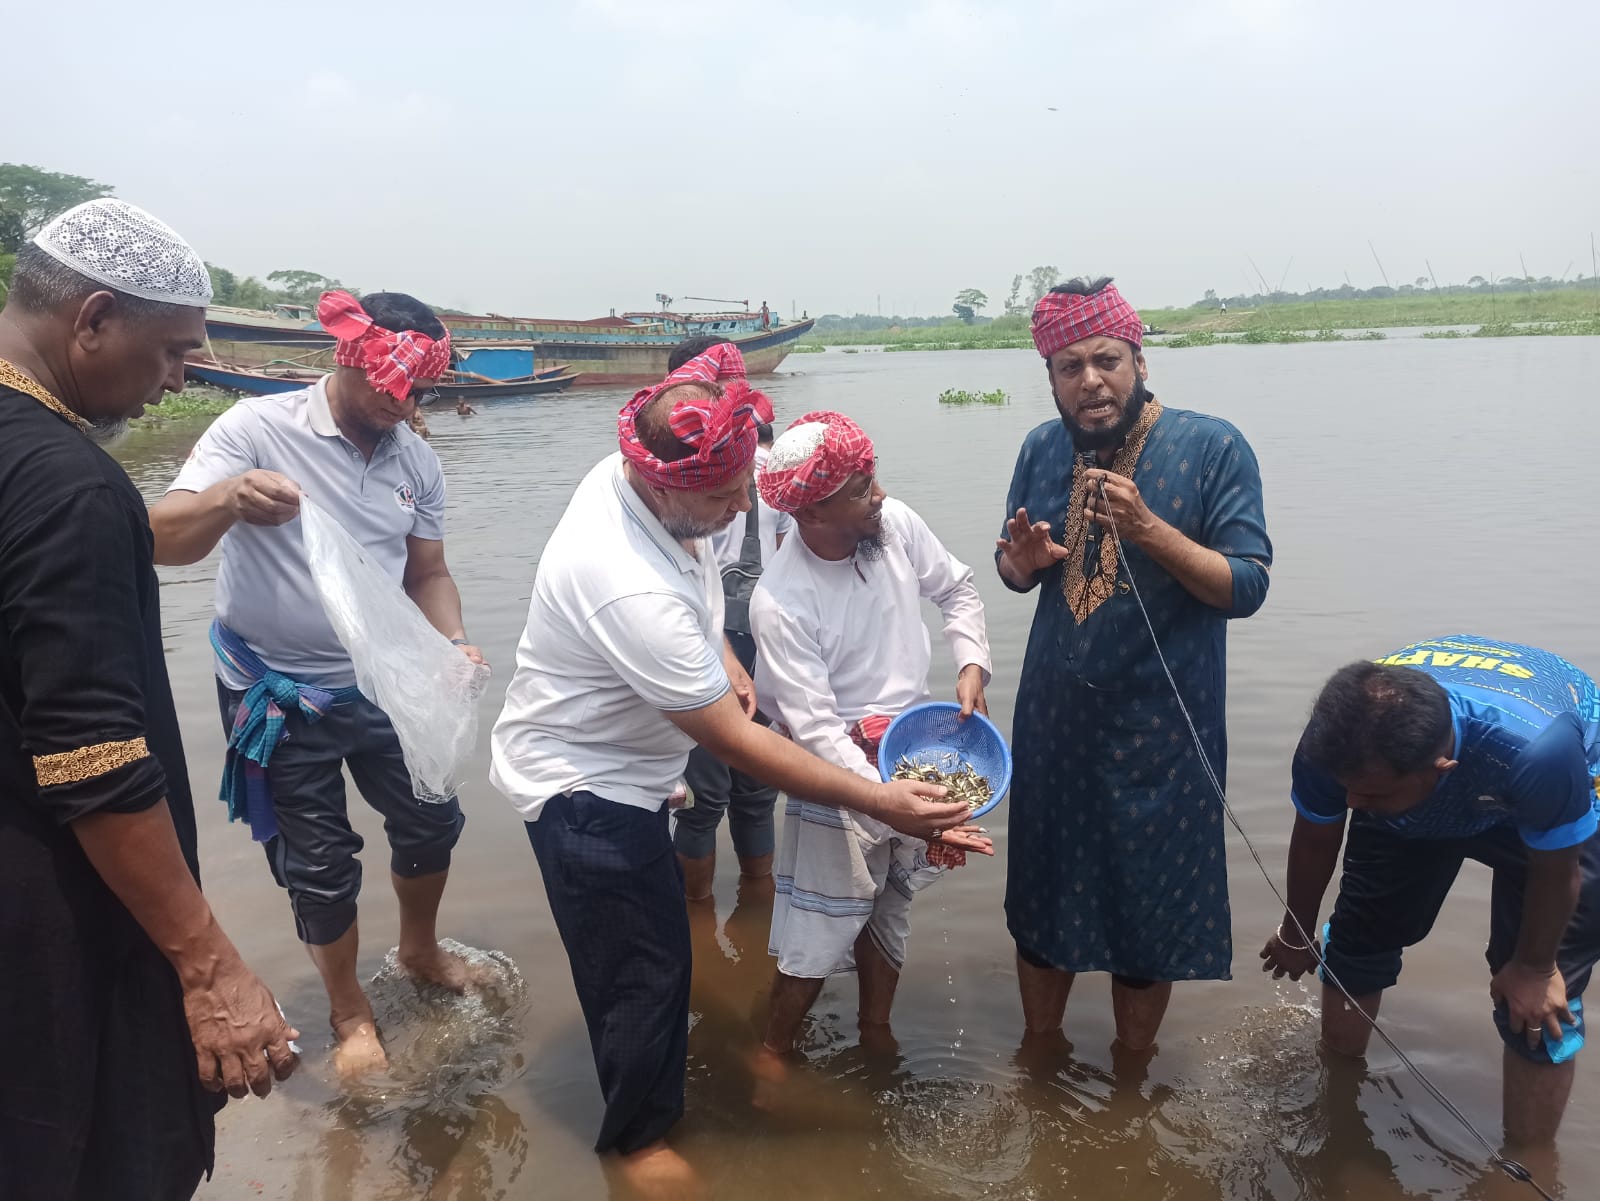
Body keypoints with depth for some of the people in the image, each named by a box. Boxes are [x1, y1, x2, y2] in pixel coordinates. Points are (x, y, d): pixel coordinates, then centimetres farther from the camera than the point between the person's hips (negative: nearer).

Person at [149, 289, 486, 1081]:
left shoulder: (418, 461, -2)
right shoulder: (255, 429, -17)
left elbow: (427, 574, 6)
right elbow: (164, 541, -23)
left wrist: (452, 642, -15)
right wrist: (228, 500, -45)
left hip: (379, 683, 5)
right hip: (278, 696, -4)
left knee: (432, 821, 14)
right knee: (319, 865, 7)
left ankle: (419, 949, 44)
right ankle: (348, 1011, 33)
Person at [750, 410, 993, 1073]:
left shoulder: (896, 524, -10)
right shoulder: (779, 603, -26)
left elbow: (958, 589, 10)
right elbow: (816, 733, -26)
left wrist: (972, 665, -6)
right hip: (839, 777, -6)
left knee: (889, 905, 22)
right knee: (821, 936, 5)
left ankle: (875, 1032, 45)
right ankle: (774, 1054, 30)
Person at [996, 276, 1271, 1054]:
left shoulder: (1212, 448, -12)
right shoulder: (1042, 450, 0)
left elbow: (1246, 588, -15)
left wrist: (1147, 528, -28)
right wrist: (1021, 561, -13)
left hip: (1161, 728, -3)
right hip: (1054, 720, 4)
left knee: (1149, 913, 11)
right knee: (1042, 900, 16)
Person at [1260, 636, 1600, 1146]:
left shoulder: (1538, 750, -47)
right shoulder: (1335, 741, -35)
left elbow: (1556, 871, -24)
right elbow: (1315, 839, -11)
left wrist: (1533, 967, -7)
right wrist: (1296, 933, 6)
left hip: (1551, 809, -3)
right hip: (1410, 799, 4)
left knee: (1536, 1006, -9)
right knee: (1357, 940, 8)